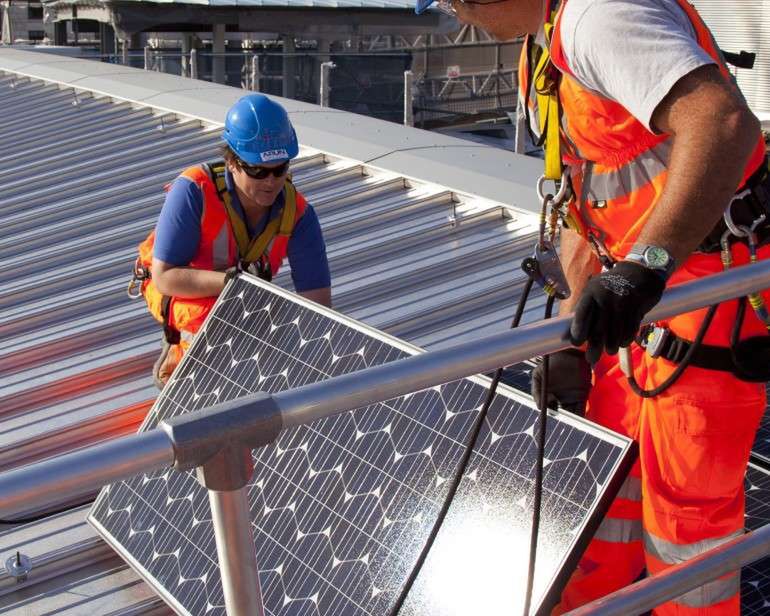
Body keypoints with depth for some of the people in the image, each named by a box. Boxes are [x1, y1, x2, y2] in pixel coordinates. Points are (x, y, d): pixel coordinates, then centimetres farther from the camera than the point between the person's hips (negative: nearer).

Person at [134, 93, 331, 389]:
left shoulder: (297, 213, -22)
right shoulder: (194, 190, -32)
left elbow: (317, 299, -22)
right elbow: (165, 277, -30)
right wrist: (229, 281, -46)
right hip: (175, 288, -5)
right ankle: (173, 364, -4)